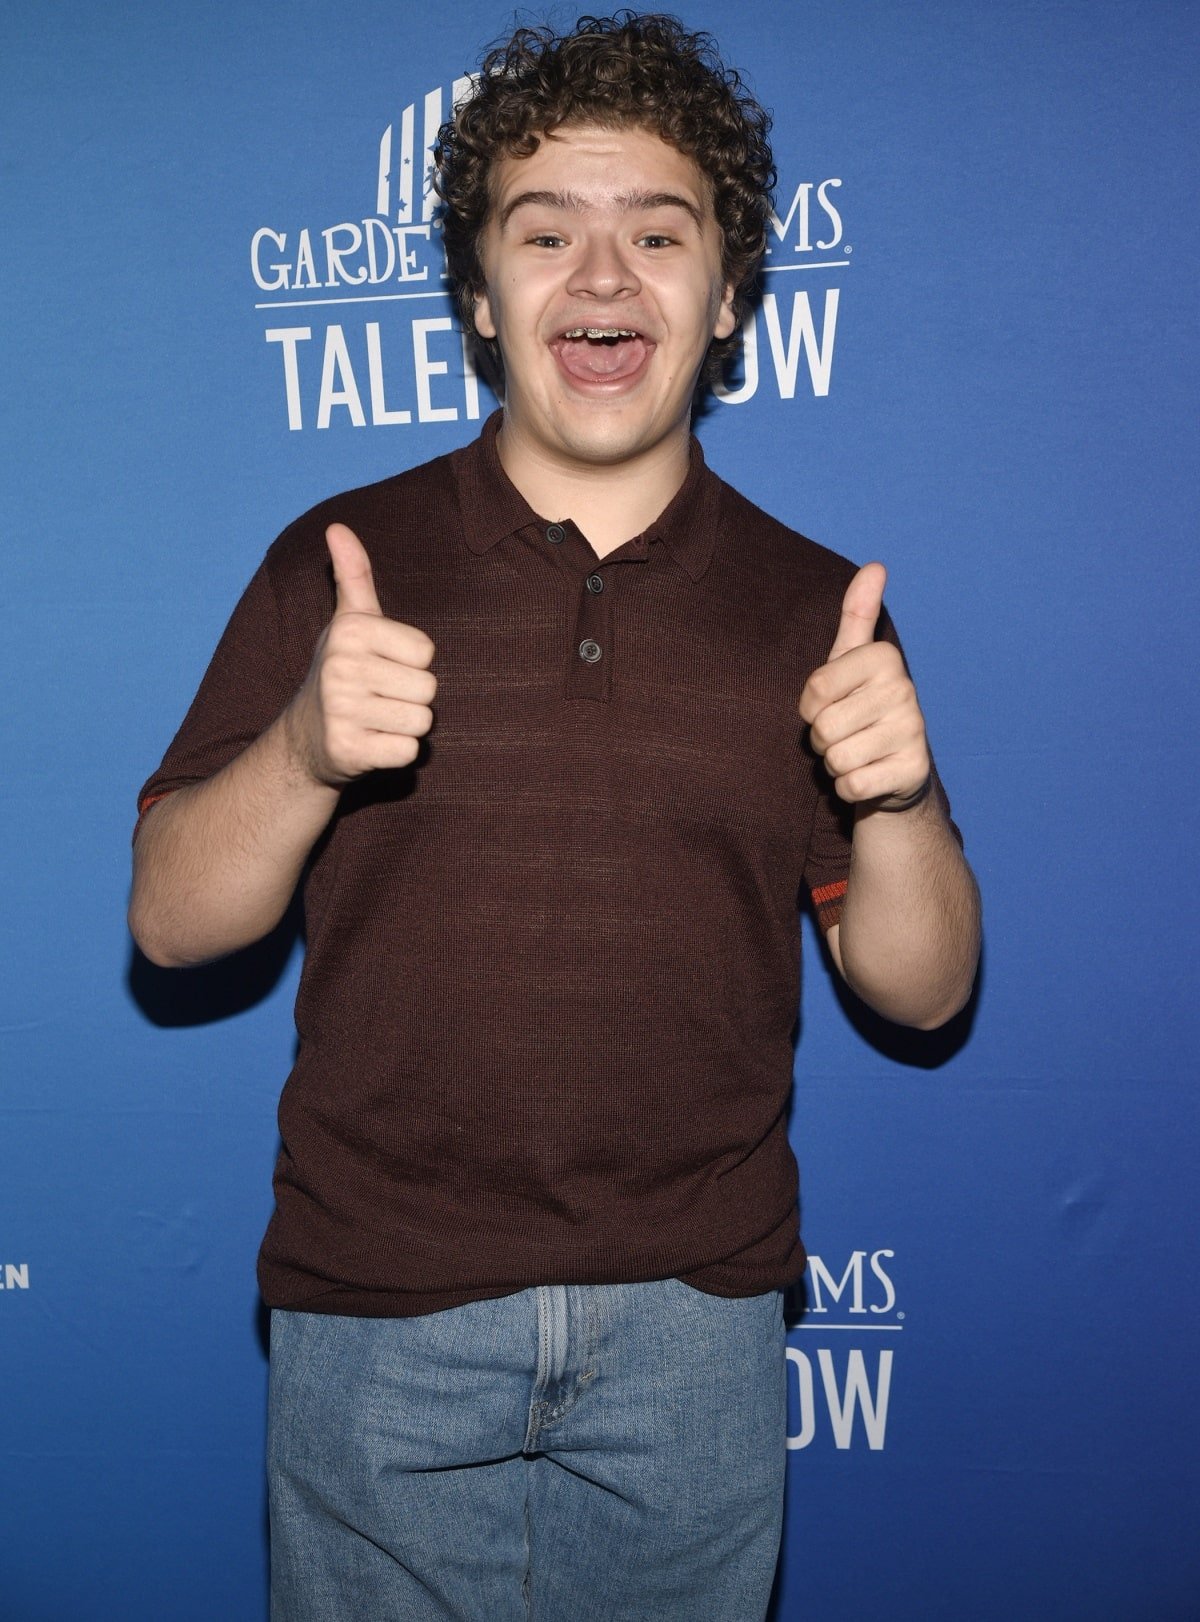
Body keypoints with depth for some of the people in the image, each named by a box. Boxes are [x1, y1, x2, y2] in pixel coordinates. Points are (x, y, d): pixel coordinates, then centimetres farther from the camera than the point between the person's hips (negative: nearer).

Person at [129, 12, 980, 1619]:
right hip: (380, 1308, 0)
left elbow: (922, 989, 2)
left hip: (693, 1322, 1)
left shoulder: (812, 607, 1)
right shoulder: (337, 564, -1)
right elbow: (171, 919, -2)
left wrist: (896, 800, -17)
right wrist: (303, 754, -21)